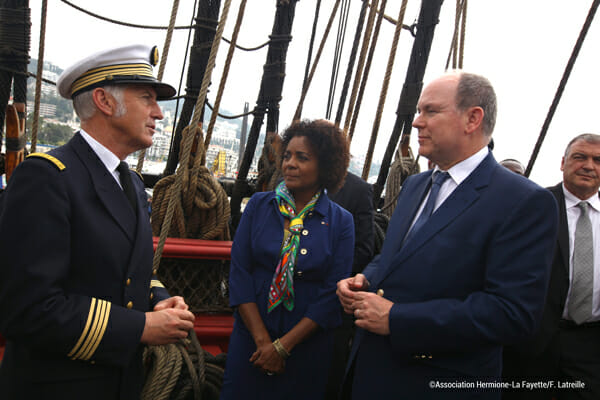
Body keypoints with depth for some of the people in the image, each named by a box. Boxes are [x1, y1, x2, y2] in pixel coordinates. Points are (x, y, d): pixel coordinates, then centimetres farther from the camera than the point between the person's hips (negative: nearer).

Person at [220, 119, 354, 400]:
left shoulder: (340, 221, -5)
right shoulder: (259, 205, -1)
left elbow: (333, 292, -8)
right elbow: (239, 272, -5)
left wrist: (283, 345, -12)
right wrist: (262, 339, -12)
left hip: (307, 344, -1)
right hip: (250, 338, 1)